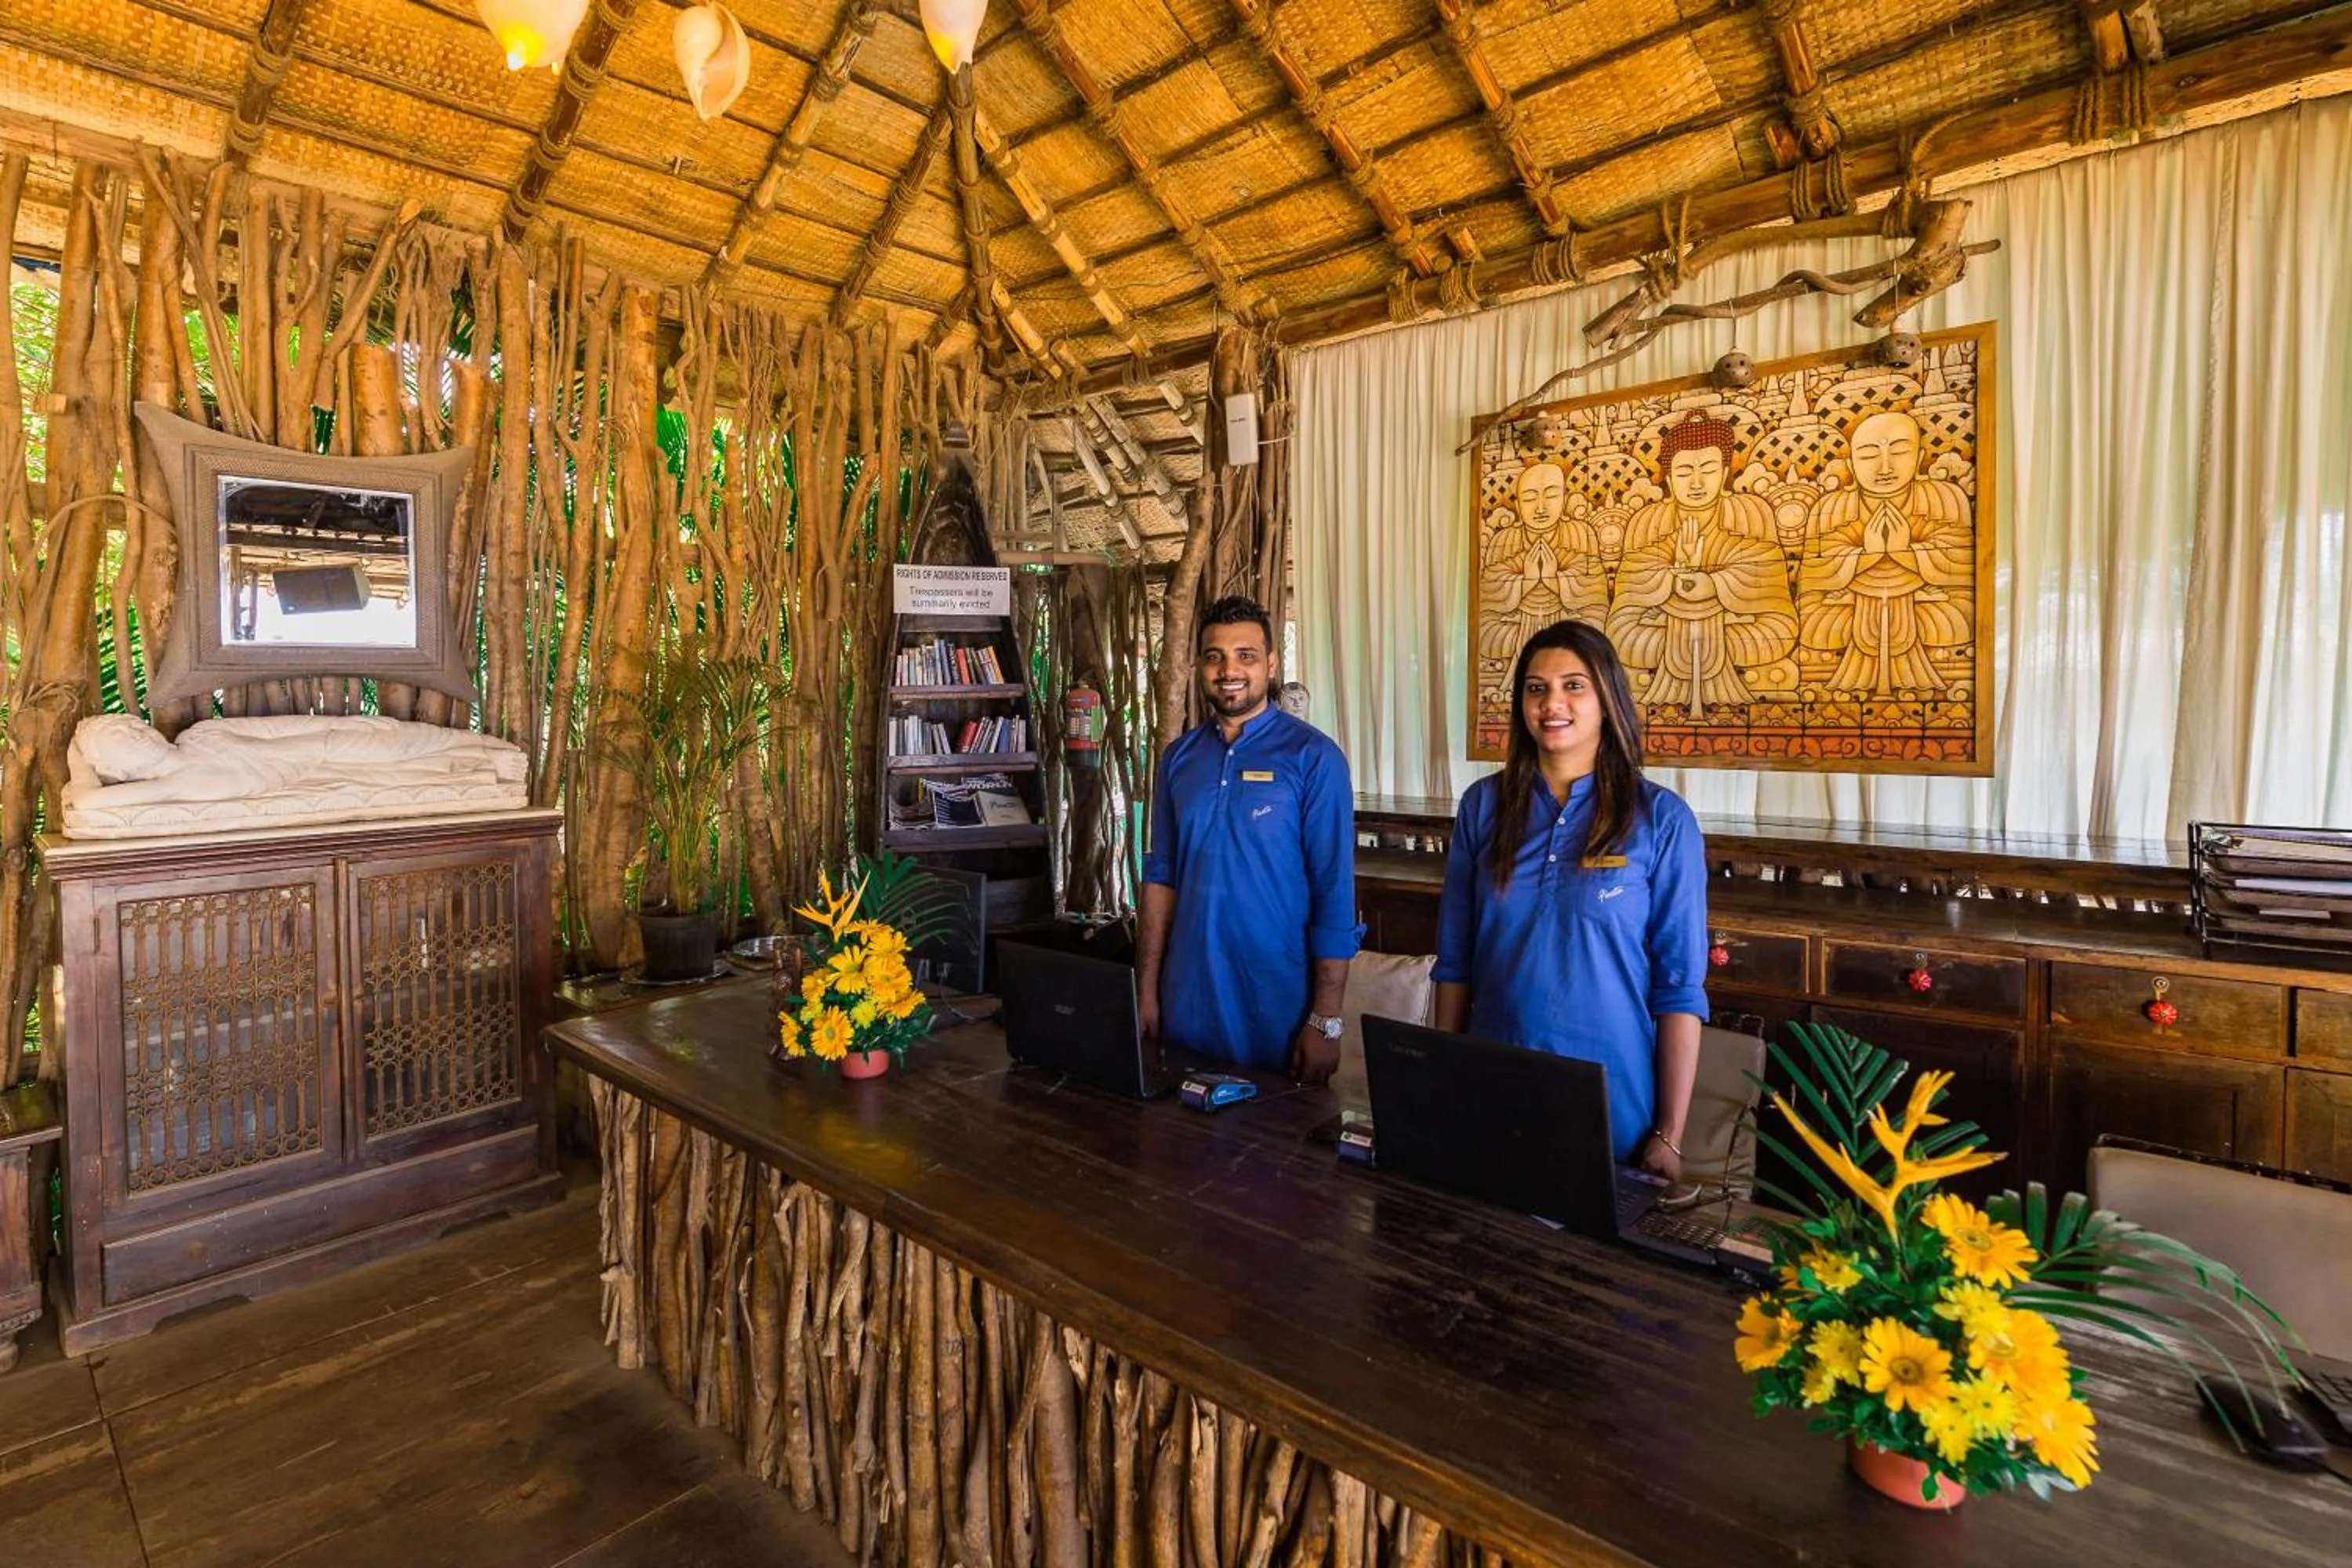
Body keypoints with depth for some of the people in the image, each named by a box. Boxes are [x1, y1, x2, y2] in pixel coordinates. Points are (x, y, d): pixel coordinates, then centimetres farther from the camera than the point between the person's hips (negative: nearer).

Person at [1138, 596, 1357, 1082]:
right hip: (1187, 999, 4)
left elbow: (1335, 894, -10)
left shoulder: (1312, 756, -9)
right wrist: (1147, 989, 4)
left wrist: (1326, 1020, -12)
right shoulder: (1179, 757, 5)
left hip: (1278, 1006, -4)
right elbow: (1161, 876, 8)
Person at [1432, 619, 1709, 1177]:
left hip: (1614, 1109, -2)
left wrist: (1669, 1137, -8)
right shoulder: (1484, 805, 0)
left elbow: (1680, 988, -7)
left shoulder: (1662, 819, -8)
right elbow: (1455, 960, 4)